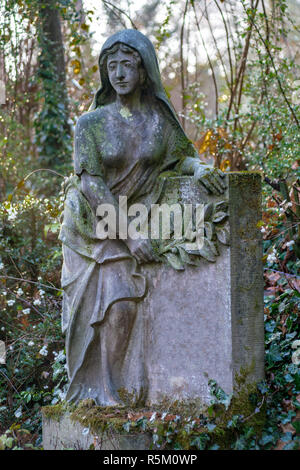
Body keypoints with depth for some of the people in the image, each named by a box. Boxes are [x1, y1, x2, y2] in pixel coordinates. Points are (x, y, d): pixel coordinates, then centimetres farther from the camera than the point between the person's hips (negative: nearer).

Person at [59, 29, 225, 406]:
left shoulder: (160, 119, -2)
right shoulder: (91, 123, -10)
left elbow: (181, 156, 11)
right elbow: (91, 183, -15)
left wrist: (198, 167, -15)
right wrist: (130, 236, -20)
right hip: (90, 227, -2)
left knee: (123, 305, -8)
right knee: (89, 307, -7)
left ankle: (122, 387, 5)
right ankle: (92, 389, 3)